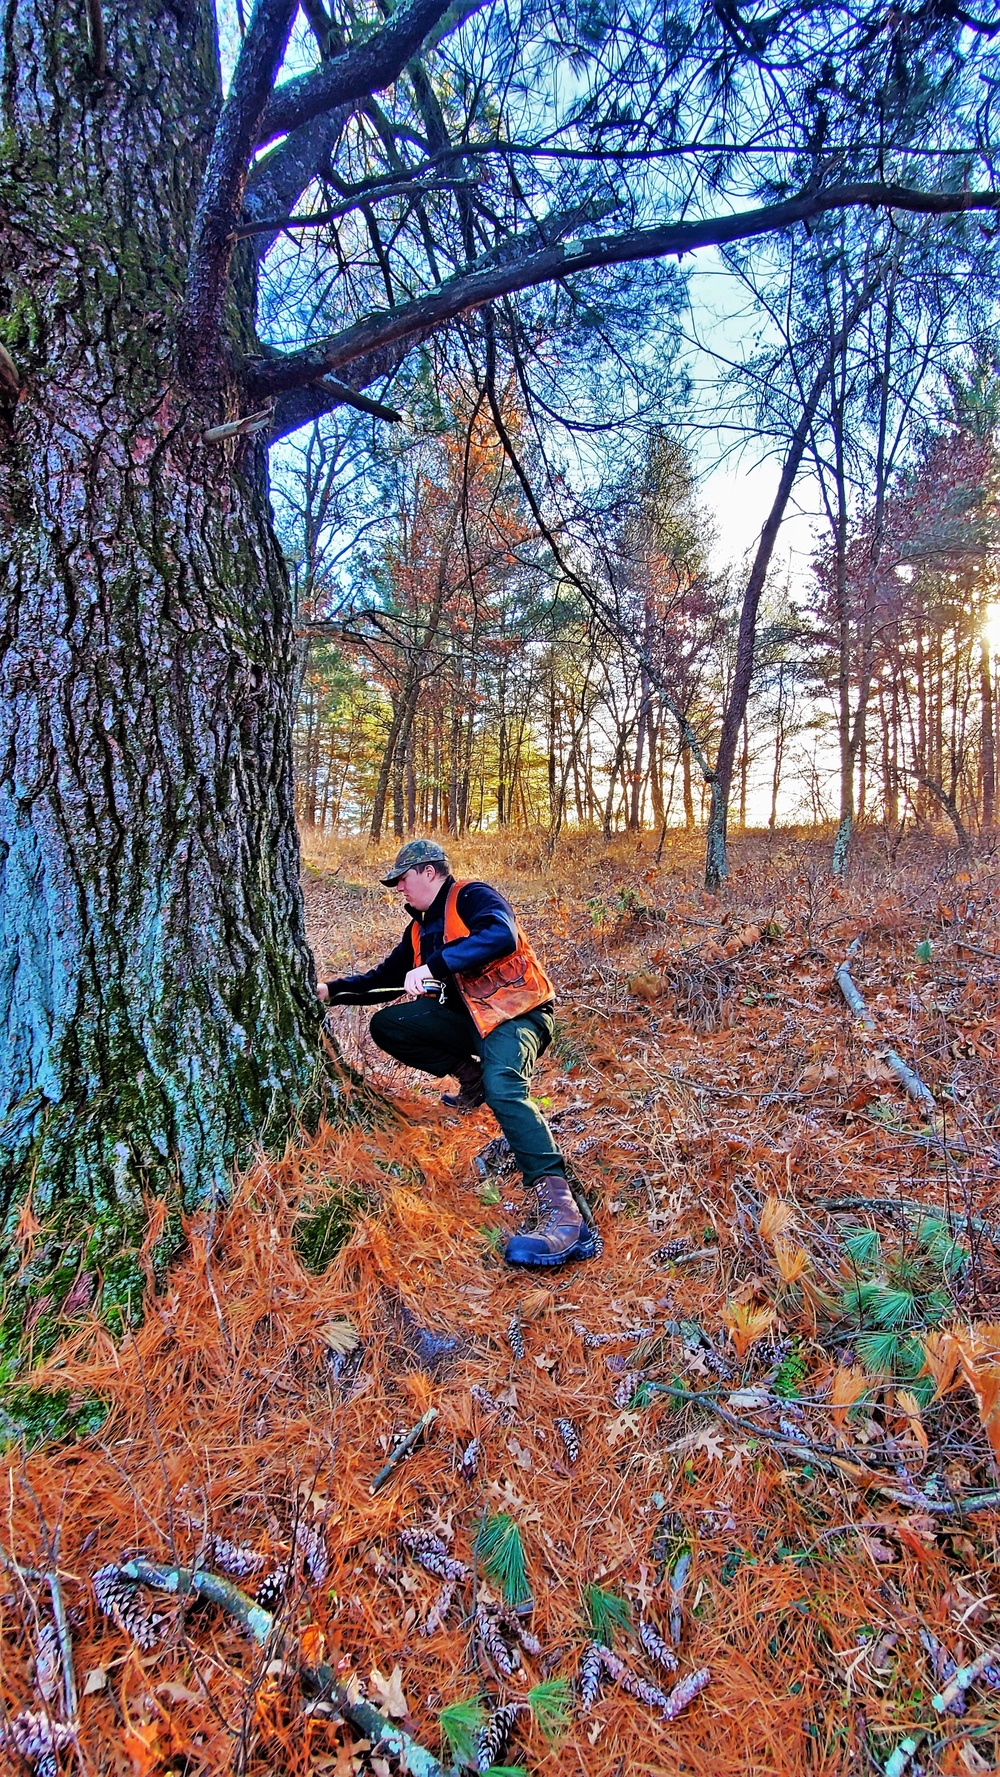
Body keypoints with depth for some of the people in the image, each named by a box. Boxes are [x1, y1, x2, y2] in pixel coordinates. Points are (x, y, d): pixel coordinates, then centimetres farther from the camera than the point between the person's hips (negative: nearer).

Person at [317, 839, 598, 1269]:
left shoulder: (471, 897, -7)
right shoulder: (420, 929, 18)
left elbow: (502, 935, -29)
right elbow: (385, 979, 24)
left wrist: (432, 966, -33)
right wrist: (331, 990, 13)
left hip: (516, 1013, -8)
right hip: (467, 1018, 8)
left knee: (502, 1086, -36)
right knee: (387, 1025, -6)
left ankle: (559, 1209, -42)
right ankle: (470, 1075, 3)